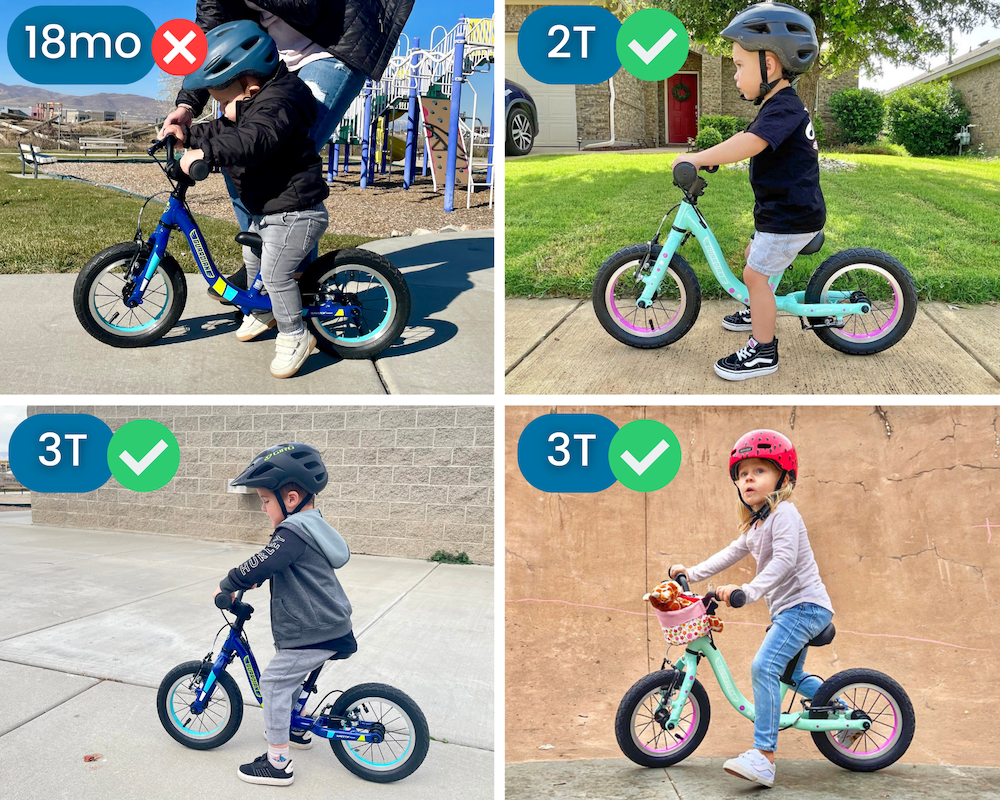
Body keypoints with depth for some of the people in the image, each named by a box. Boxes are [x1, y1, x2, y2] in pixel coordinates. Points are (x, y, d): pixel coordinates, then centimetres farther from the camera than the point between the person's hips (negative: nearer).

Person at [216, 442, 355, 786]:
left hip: (315, 634, -10)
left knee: (274, 681, -4)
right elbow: (275, 564, 26)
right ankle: (296, 730, 44)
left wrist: (226, 586, -8)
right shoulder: (312, 526, 11)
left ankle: (278, 763, 2)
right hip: (328, 625, 10)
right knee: (288, 677, 26)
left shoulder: (293, 532, -22)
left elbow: (258, 566, -23)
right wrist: (254, 580, 22)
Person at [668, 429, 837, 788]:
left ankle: (763, 756, -27)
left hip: (805, 604, -11)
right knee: (791, 674, 24)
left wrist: (748, 590, -36)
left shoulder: (784, 512, -15)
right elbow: (732, 552, 24)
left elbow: (785, 559, -27)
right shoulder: (754, 525, 16)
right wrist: (692, 572, 18)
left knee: (764, 665, -25)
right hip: (786, 608, 11)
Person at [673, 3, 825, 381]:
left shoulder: (783, 109, -24)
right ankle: (758, 313, 46)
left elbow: (746, 144, -39)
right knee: (753, 254, 26)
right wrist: (709, 156, 11)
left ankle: (763, 352, 1)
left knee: (756, 274, -7)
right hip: (785, 210, 11)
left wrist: (696, 159, -35)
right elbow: (748, 142, 21)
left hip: (791, 217, -11)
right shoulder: (784, 106, 11)